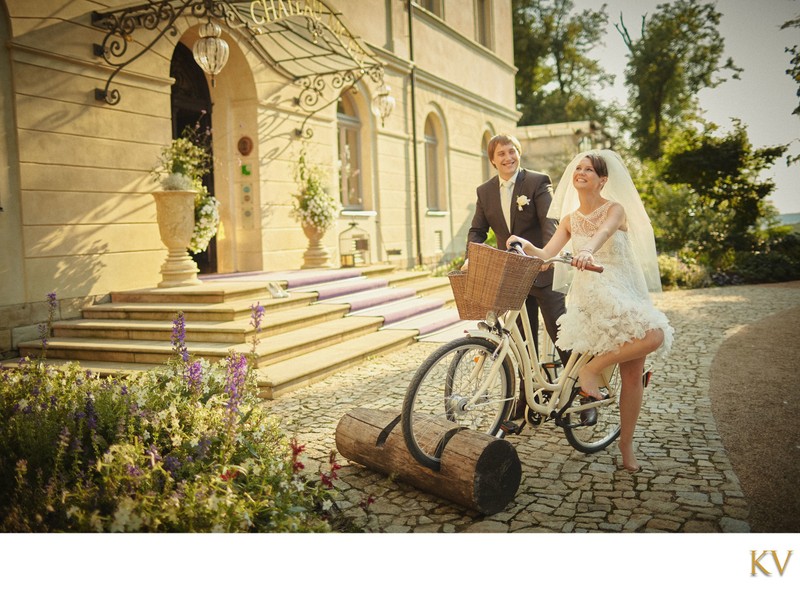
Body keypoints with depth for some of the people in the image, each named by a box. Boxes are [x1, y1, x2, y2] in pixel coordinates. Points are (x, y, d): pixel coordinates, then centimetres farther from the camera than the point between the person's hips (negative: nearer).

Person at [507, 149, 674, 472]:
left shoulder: (615, 209, -2)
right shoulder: (570, 219, 9)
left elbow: (604, 232, -26)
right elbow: (545, 254, -3)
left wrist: (588, 251, -48)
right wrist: (525, 245, -25)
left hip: (624, 292, 0)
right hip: (589, 295, 0)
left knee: (633, 374, -7)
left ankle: (626, 444, 6)